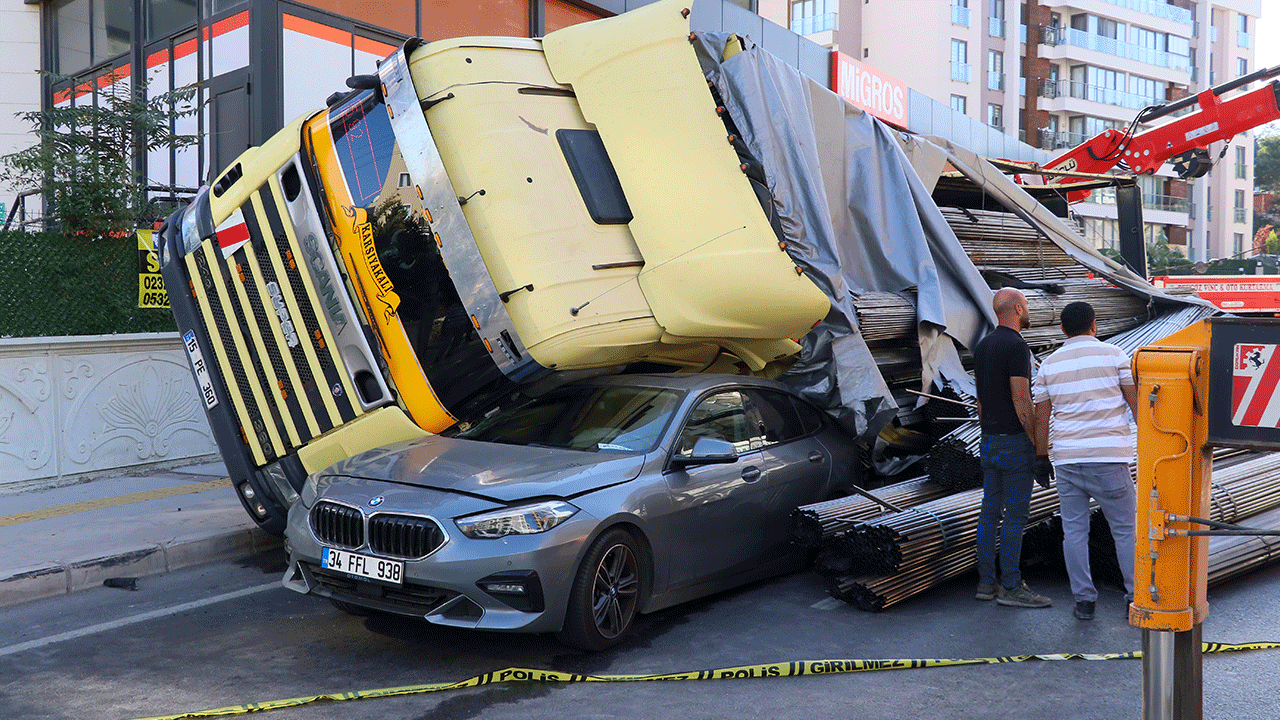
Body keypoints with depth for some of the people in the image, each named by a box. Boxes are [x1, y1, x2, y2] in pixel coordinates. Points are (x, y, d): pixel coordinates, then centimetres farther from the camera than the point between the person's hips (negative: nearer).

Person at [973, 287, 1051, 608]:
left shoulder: (982, 345, 12)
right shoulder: (1017, 346, -15)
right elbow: (1021, 401, -18)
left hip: (989, 440, 9)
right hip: (1014, 440, -9)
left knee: (990, 511, 10)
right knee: (1015, 514, -4)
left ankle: (987, 582, 14)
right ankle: (1011, 587, -1)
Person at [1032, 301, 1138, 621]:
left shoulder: (1049, 364, 8)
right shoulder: (1113, 355, 1)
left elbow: (1041, 417, 9)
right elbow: (1136, 403, 1)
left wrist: (1041, 458, 16)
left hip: (1067, 459, 2)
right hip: (1110, 458, -2)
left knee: (1074, 531, 7)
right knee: (1126, 529, 8)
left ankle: (1084, 600, 9)